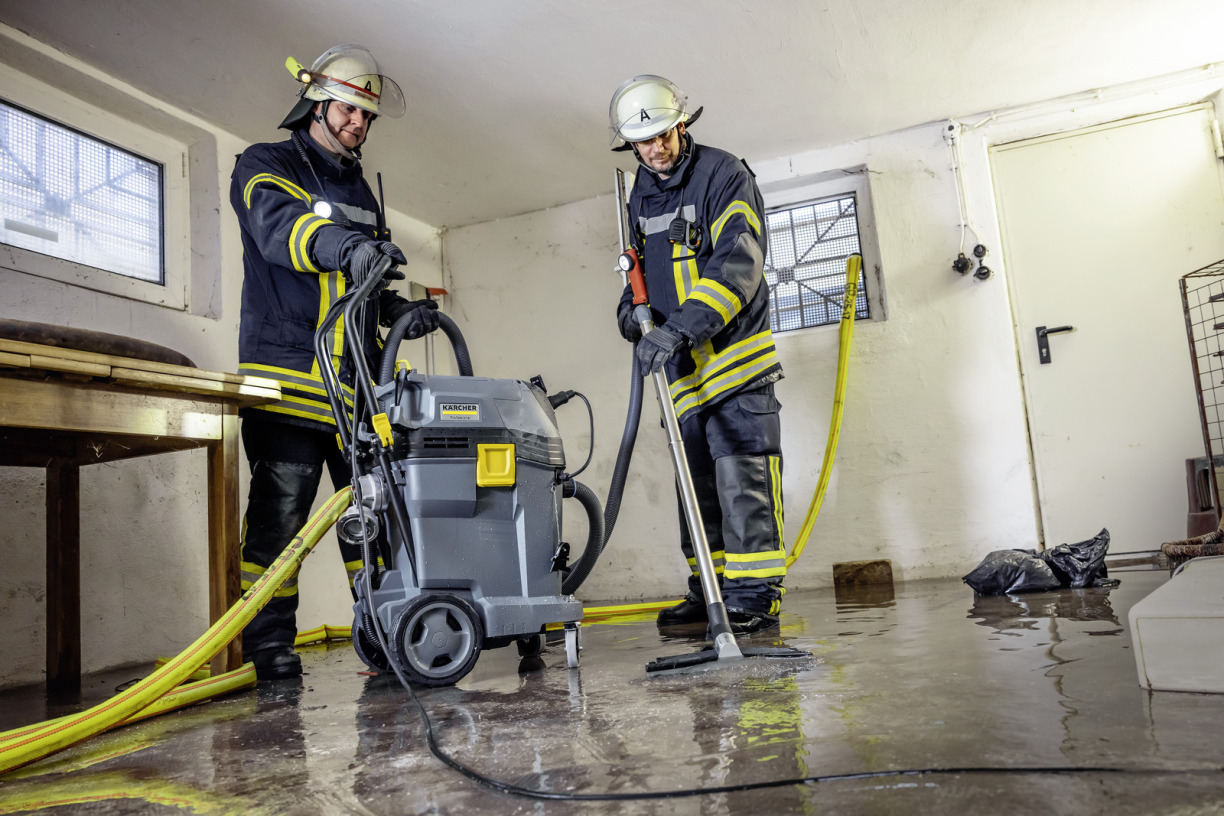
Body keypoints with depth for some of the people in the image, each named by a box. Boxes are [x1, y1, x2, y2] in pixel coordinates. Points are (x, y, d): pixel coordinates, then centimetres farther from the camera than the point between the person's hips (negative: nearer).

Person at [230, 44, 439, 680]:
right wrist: (343, 245, -39)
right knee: (279, 506, -7)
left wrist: (401, 311, 9)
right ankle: (269, 643, 1)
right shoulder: (264, 166, 6)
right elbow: (280, 226, -19)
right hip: (287, 375, -5)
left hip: (358, 379, 6)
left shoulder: (362, 192, 26)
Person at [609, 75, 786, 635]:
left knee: (741, 473, -12)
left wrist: (679, 329, -31)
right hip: (685, 364, 8)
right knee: (697, 479, 10)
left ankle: (754, 595, -5)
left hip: (736, 348, -7)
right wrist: (632, 305, 4)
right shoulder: (642, 194, 15)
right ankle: (708, 591, 19)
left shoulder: (724, 175, -8)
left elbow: (738, 264, -21)